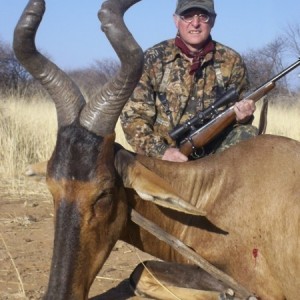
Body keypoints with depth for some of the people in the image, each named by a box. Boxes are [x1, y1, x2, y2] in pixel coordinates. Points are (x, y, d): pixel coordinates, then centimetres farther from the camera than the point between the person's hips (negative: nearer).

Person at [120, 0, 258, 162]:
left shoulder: (231, 61, 1)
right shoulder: (153, 59, -3)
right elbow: (132, 115, -5)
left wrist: (242, 117, -16)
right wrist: (160, 151, -20)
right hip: (163, 159, -1)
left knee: (247, 134, -21)